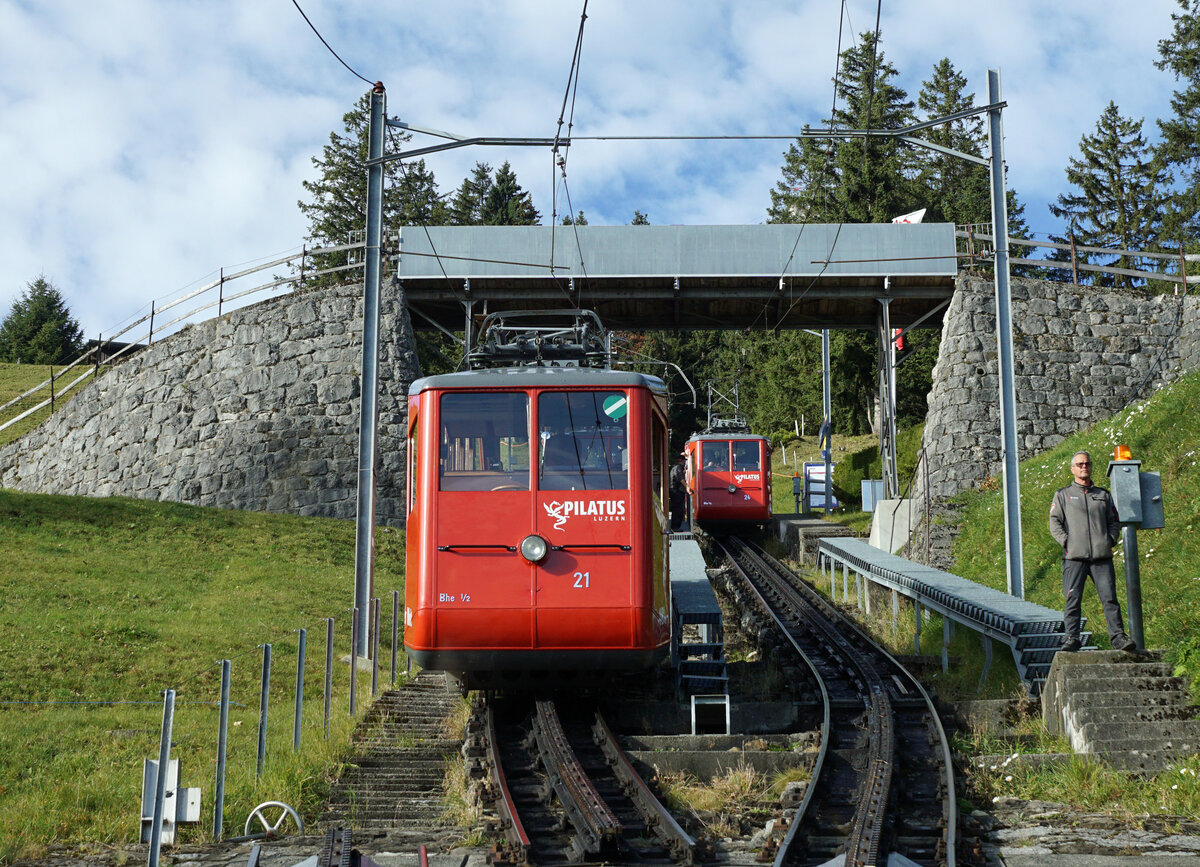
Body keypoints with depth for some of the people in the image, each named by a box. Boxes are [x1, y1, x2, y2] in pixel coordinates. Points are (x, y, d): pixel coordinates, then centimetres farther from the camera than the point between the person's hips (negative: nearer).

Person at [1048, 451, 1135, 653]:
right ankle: (1072, 638, 0)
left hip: (1102, 556, 2)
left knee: (1109, 598, -6)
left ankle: (1118, 636, -6)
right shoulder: (1062, 495, 14)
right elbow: (1055, 523, 6)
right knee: (1073, 599, -5)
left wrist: (1110, 540, 3)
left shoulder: (1103, 495, 22)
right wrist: (1067, 543, -8)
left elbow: (1114, 522, 21)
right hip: (1074, 557, -2)